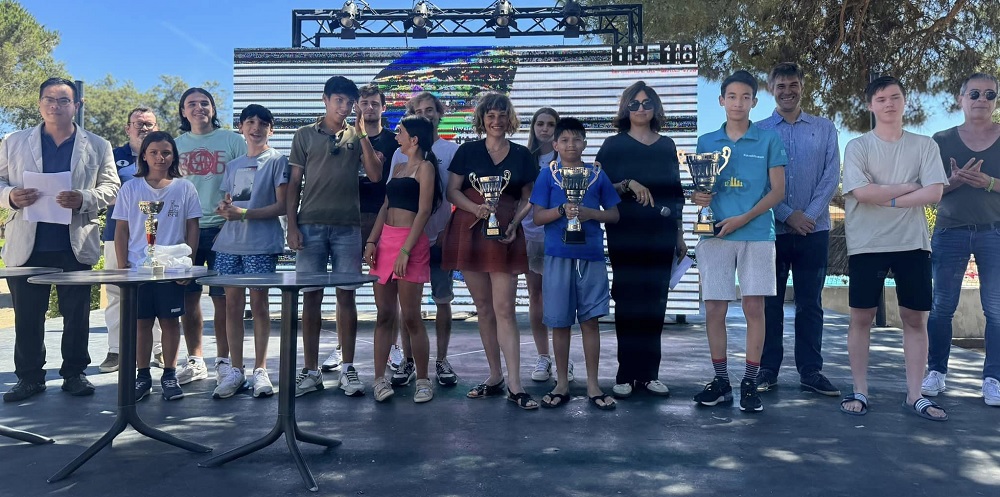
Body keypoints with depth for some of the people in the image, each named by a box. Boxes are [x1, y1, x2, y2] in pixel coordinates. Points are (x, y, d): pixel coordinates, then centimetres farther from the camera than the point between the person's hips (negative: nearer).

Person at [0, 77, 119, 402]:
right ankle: (29, 377, 16)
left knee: (77, 314, 5)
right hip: (26, 245, 1)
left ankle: (74, 373, 16)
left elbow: (110, 187, 3)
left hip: (76, 245, -1)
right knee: (26, 315, 6)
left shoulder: (97, 146, 7)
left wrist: (84, 199, -16)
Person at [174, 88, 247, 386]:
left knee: (223, 298, -1)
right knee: (187, 297, 5)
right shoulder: (176, 145, 14)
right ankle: (194, 360, 17)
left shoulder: (232, 141, 4)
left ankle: (223, 361, 11)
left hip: (222, 227, -3)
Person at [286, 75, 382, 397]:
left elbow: (375, 175, -1)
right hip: (311, 226, 0)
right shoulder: (305, 135, 9)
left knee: (346, 296, 2)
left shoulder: (357, 137, 11)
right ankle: (311, 371, 11)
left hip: (348, 226, 0)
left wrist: (362, 135, -6)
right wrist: (291, 226, -2)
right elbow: (293, 183, 7)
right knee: (311, 296, 2)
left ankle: (348, 369, 11)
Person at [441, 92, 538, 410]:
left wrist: (514, 224, -7)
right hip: (469, 232, 1)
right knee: (483, 308, 6)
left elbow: (527, 198, 10)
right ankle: (495, 377, 17)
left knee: (504, 309, -8)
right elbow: (452, 191, 4)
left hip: (504, 236, -1)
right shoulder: (467, 151, 8)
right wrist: (477, 209, -14)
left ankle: (514, 385, -6)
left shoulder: (521, 155, 8)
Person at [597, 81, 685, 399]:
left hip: (660, 235, 3)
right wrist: (628, 185, -18)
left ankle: (649, 373, 9)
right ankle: (626, 375, 4)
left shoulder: (667, 145, 14)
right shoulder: (613, 145, 5)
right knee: (628, 301, -3)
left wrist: (679, 236, 16)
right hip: (626, 235, -3)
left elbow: (675, 193, 17)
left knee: (655, 302, 2)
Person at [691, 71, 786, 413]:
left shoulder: (769, 140, 5)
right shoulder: (706, 142, 12)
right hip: (714, 235, 2)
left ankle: (750, 384, 7)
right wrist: (697, 197, -10)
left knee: (754, 307, -2)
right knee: (714, 309, 2)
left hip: (756, 234, -2)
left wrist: (743, 219, -11)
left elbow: (778, 191, 1)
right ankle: (721, 382, 13)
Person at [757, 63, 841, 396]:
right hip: (772, 230, -1)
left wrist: (809, 215, -11)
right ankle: (767, 369, 11)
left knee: (810, 303, 6)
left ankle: (811, 370, 13)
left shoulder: (825, 129, 9)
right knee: (770, 302, 4)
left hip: (814, 230, 1)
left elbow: (831, 176, 1)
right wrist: (789, 216, -11)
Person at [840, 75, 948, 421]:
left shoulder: (925, 145, 7)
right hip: (867, 245, -2)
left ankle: (914, 395, 14)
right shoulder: (857, 147, 1)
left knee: (916, 318, 5)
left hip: (913, 243, 2)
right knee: (862, 317, 2)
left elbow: (935, 193, -6)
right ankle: (860, 391, 12)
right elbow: (862, 192, -13)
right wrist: (909, 187, -6)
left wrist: (887, 199, -12)